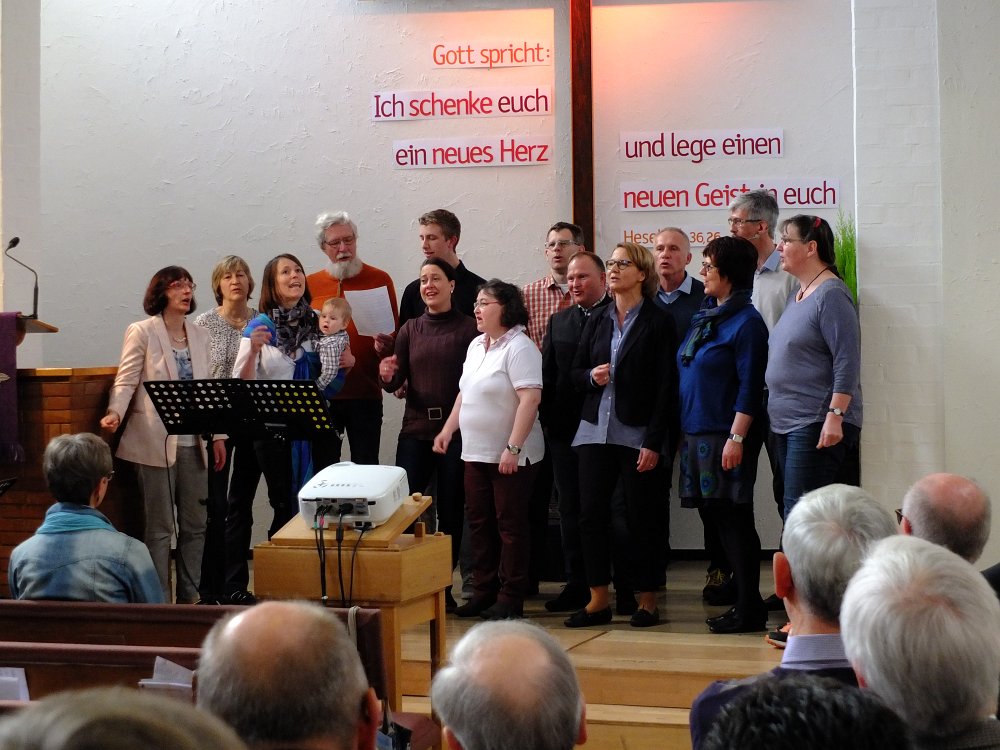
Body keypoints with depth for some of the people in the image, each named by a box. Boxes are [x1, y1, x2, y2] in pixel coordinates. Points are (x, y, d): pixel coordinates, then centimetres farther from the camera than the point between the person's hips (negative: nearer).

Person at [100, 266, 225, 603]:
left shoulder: (199, 335, 13)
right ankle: (159, 600, 4)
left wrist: (217, 435, 10)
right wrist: (116, 412, -25)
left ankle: (190, 597, 17)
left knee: (196, 524, 8)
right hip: (156, 442, -5)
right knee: (160, 527, -2)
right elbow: (126, 381, -7)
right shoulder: (142, 332, -2)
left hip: (192, 442, 5)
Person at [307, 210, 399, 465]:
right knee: (323, 468, 5)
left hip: (366, 392, -1)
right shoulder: (309, 284, 8)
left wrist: (386, 346, -15)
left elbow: (395, 332, 6)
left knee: (365, 467, 2)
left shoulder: (379, 280, 3)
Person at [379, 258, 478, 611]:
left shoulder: (468, 328, -1)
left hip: (457, 431, -3)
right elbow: (397, 381, 9)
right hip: (416, 428, 3)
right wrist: (388, 377, -13)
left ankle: (443, 586, 14)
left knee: (451, 510, 4)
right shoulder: (410, 329, 10)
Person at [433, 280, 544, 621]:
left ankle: (510, 598, 6)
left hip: (511, 456, -8)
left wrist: (513, 448, -25)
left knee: (510, 525, -1)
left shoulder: (519, 348, -14)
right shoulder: (476, 345, 14)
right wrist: (448, 429, 15)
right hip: (476, 452, 8)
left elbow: (530, 399, -21)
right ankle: (483, 592, 20)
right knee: (478, 522, 11)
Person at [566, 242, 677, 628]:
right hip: (595, 432, 5)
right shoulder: (597, 322, 12)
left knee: (642, 517, 1)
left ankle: (647, 600, 11)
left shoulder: (658, 322, -4)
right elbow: (575, 372, 17)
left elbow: (666, 387, -8)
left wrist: (653, 443, -13)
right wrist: (591, 376, -8)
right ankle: (598, 599, 10)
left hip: (638, 434, -5)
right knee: (591, 513, 2)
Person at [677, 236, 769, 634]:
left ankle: (749, 609, 2)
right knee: (714, 517, 9)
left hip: (725, 437, -9)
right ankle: (747, 602, 17)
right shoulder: (702, 317, 15)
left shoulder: (746, 322, -10)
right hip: (697, 436, 9)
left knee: (734, 520, -5)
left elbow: (750, 387, -15)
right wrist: (683, 432, 16)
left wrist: (736, 438, -20)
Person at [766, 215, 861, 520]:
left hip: (817, 425, -10)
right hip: (787, 423, 10)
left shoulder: (831, 295, -11)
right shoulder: (798, 295, 18)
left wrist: (835, 415, -23)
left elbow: (847, 363, -18)